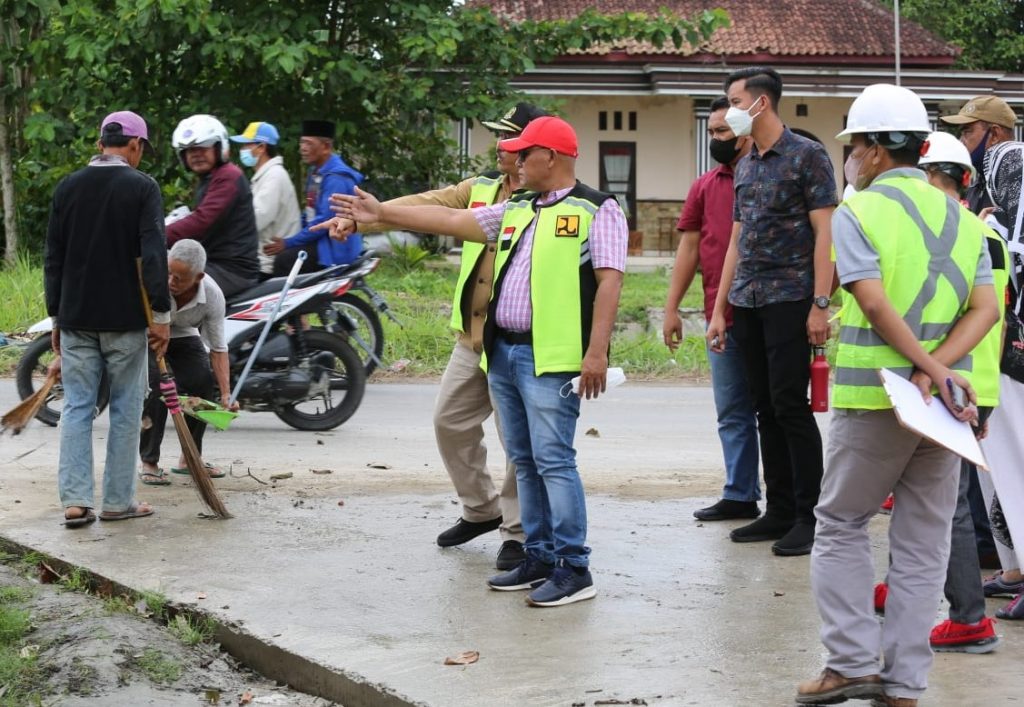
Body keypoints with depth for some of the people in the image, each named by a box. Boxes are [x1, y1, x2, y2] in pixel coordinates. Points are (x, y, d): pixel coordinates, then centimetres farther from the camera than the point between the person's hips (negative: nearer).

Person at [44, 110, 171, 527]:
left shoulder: (67, 188, 7)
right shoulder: (142, 187, -7)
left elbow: (53, 258, 10)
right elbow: (154, 255, -14)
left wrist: (56, 316, 16)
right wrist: (161, 314, -9)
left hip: (75, 319, 4)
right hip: (125, 320, -4)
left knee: (76, 407, 5)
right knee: (125, 410, 5)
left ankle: (75, 501, -2)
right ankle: (118, 501, 8)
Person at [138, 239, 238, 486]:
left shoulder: (213, 296, -25)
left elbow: (218, 348, -15)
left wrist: (226, 395, -19)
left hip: (182, 336, 3)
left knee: (203, 382, -15)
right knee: (154, 384, -26)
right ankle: (149, 462, -14)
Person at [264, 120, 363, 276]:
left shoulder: (336, 177, -18)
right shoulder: (316, 171, 14)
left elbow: (325, 221, -22)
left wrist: (288, 243, -19)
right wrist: (288, 237, 11)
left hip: (335, 247, -10)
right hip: (317, 238, 10)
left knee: (284, 260, -24)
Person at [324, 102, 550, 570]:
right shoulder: (483, 187, 9)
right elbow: (426, 205, 5)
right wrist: (360, 219, -2)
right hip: (473, 337, 8)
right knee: (451, 421, 15)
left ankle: (518, 533, 12)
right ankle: (481, 509, 32)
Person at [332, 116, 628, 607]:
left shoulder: (597, 211, -4)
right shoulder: (515, 211, 18)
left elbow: (609, 282, -12)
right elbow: (451, 220, 19)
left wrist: (596, 351, -20)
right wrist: (382, 213, 17)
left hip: (550, 358, -8)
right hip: (503, 353, 8)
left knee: (553, 460, -10)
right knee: (524, 461, 11)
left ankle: (573, 568, -7)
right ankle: (540, 557, 18)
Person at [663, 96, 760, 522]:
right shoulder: (705, 187, 12)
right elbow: (689, 248, 12)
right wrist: (671, 307, 7)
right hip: (721, 319, 5)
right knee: (733, 413, 10)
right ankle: (740, 495, 17)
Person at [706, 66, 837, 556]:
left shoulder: (807, 157, -5)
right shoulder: (745, 168, 17)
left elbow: (824, 232, -10)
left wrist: (820, 304, -16)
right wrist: (719, 310, 16)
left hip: (789, 299, -7)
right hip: (747, 303, 7)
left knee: (790, 406, -8)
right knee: (766, 409, 8)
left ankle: (809, 517, -2)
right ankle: (779, 512, 14)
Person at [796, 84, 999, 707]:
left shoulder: (856, 214, -6)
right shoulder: (964, 220, 10)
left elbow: (877, 306, -18)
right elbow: (986, 308, -2)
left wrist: (934, 370, -18)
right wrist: (937, 370, -12)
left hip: (873, 398, -5)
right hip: (944, 401, 5)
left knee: (841, 526, 11)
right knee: (923, 544, 9)